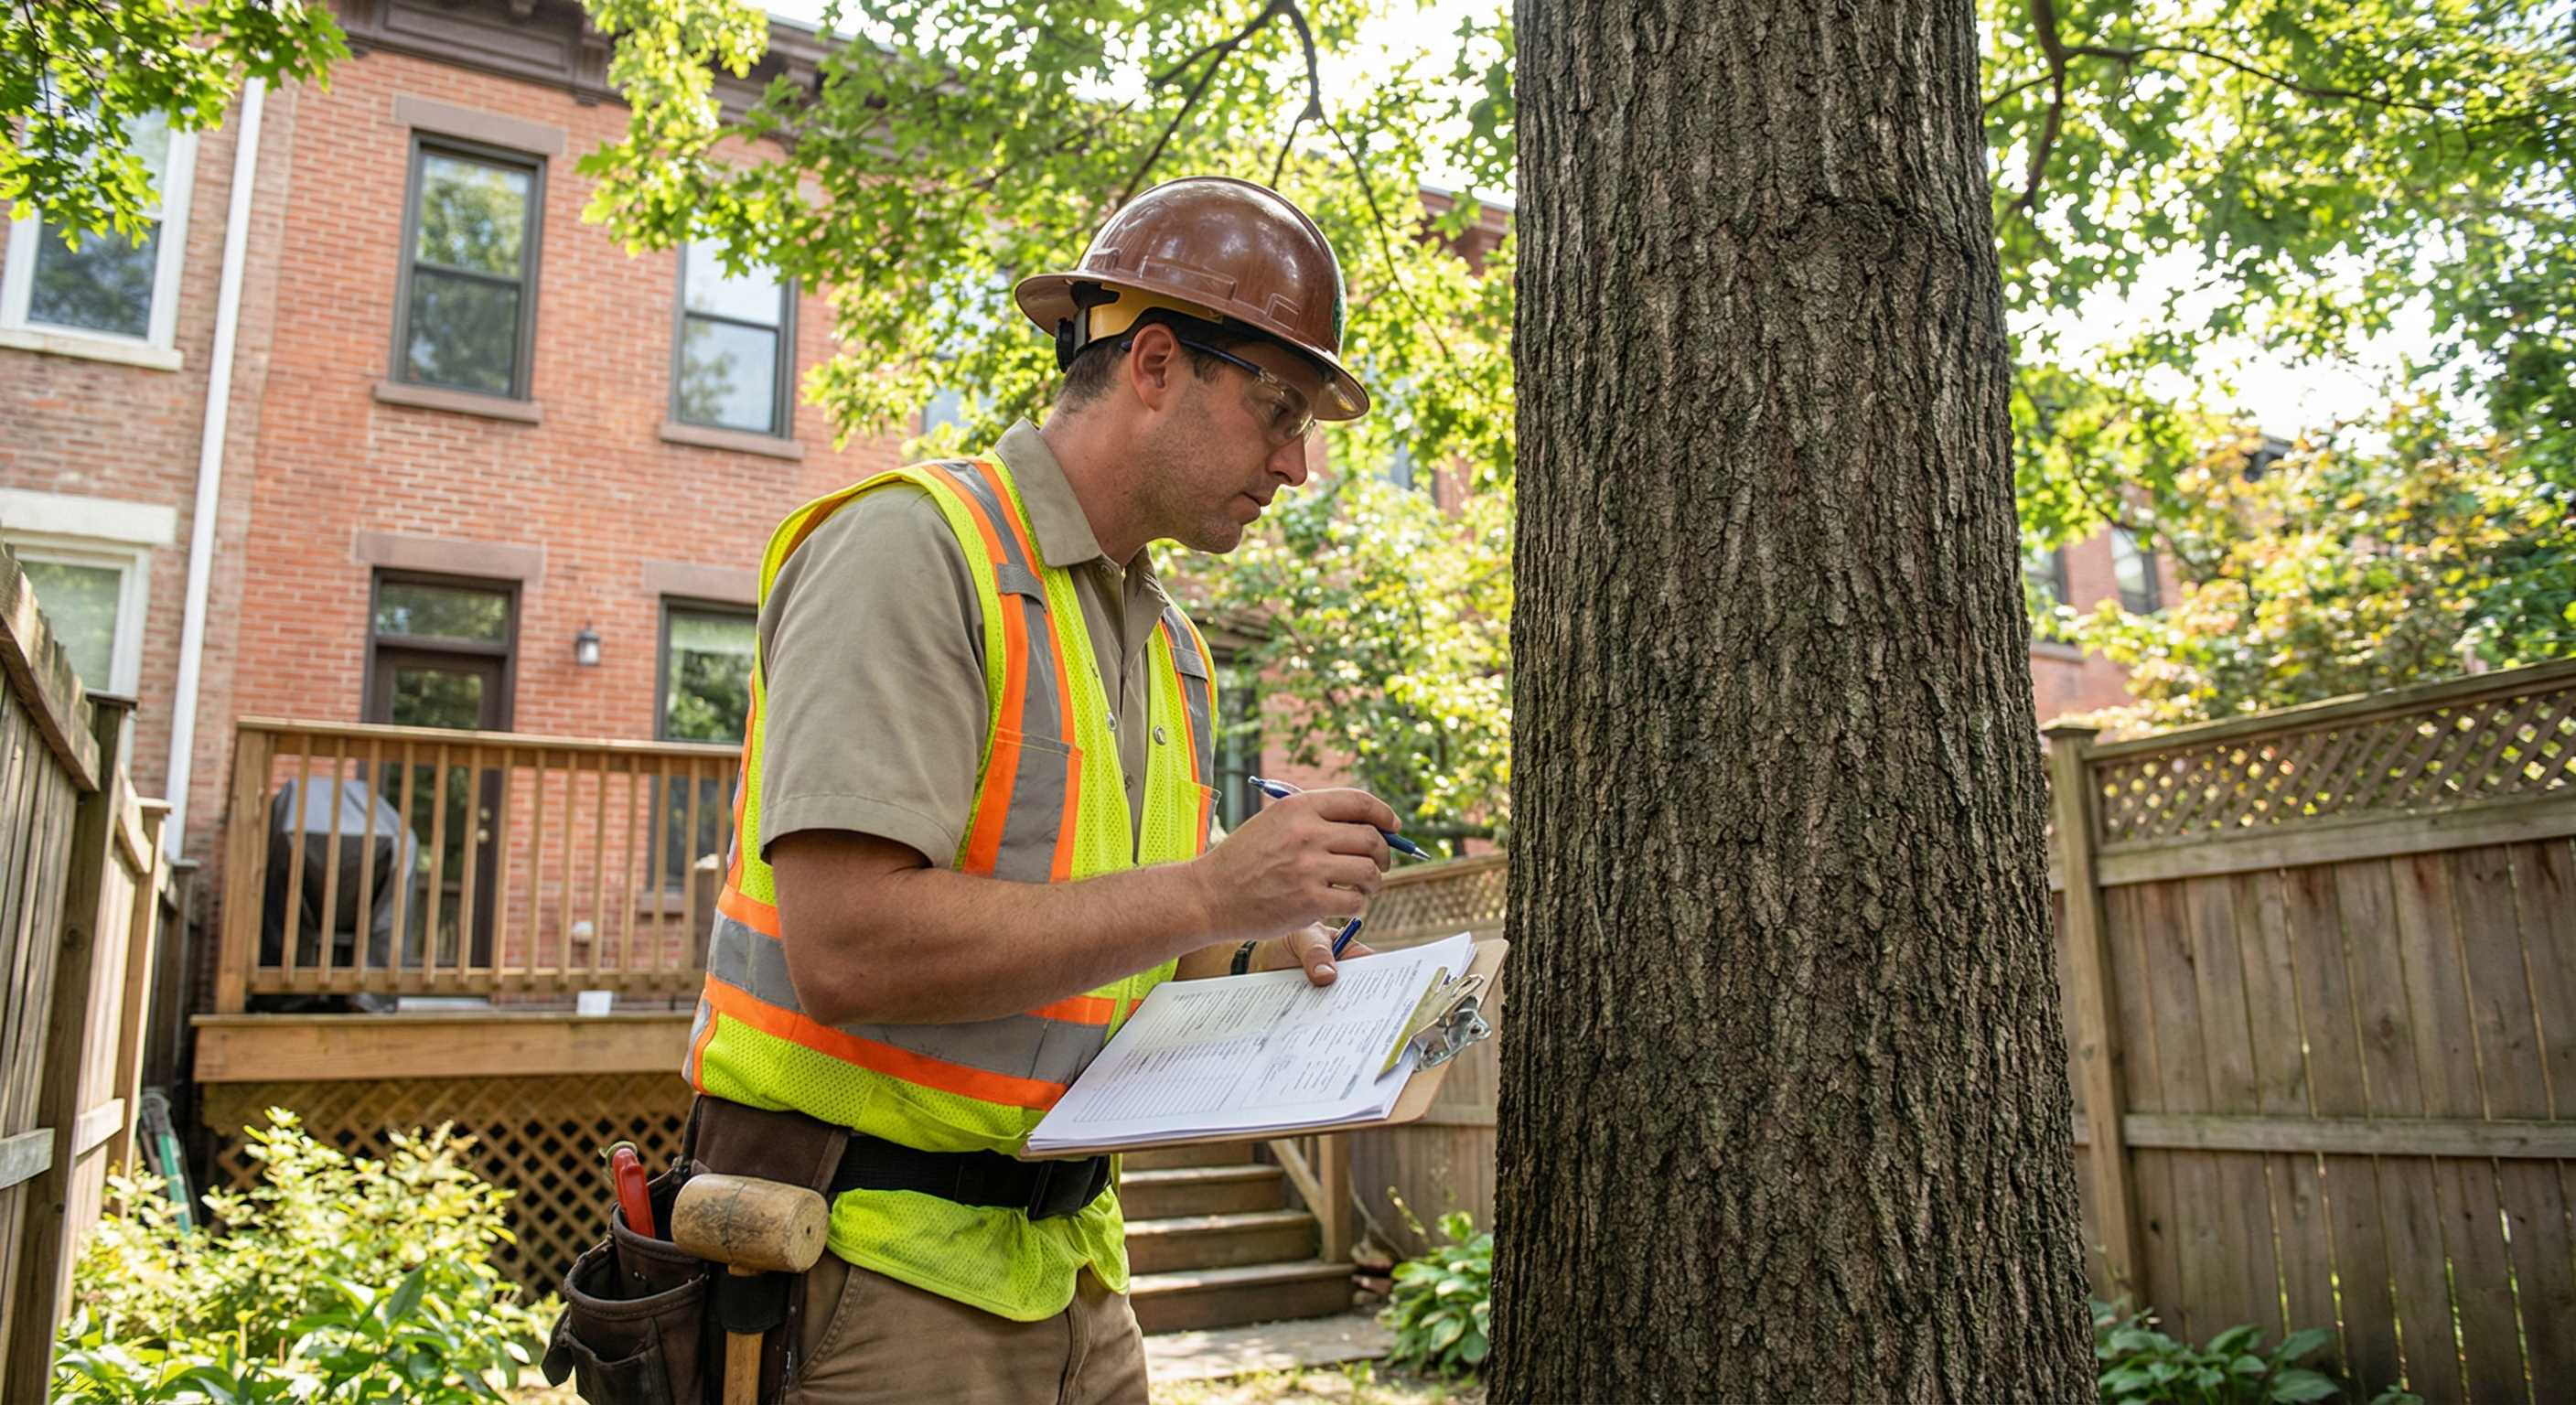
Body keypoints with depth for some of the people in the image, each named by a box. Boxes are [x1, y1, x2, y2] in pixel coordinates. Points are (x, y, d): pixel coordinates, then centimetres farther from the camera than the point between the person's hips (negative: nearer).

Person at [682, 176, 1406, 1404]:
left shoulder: (1171, 648, 10)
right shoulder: (907, 549, -15)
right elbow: (849, 947, -26)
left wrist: (1248, 959, -2)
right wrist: (1214, 892, -24)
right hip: (874, 1269, -7)